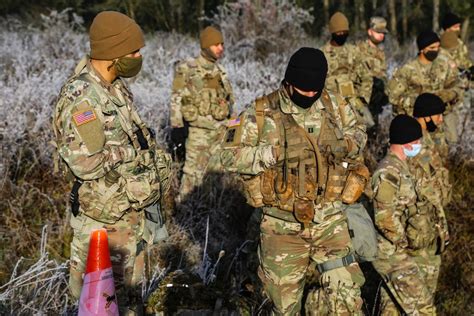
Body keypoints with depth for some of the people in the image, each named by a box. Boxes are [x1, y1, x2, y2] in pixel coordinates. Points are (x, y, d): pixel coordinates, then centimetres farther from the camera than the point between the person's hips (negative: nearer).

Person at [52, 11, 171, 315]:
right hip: (105, 218, -9)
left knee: (132, 286, 23)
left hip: (132, 210, 9)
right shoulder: (79, 99, -25)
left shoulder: (116, 86, 5)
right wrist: (131, 150, -18)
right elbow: (85, 163, -30)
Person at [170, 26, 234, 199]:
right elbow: (177, 102, -9)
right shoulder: (187, 70, -9)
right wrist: (177, 128, -13)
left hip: (221, 129, 6)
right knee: (193, 172, -4)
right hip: (199, 130, -6)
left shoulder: (220, 72, 12)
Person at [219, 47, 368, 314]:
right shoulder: (261, 113, -9)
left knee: (348, 294, -1)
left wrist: (346, 145, -7)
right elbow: (230, 155, -9)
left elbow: (359, 132, 17)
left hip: (330, 220, 2)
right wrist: (271, 153, -23)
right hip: (284, 225, -2)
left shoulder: (334, 105, 1)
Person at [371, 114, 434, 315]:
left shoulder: (399, 167, 13)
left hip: (391, 252, 10)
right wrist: (402, 243, -13)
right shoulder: (389, 171, -19)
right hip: (392, 253, -10)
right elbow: (385, 218, -24)